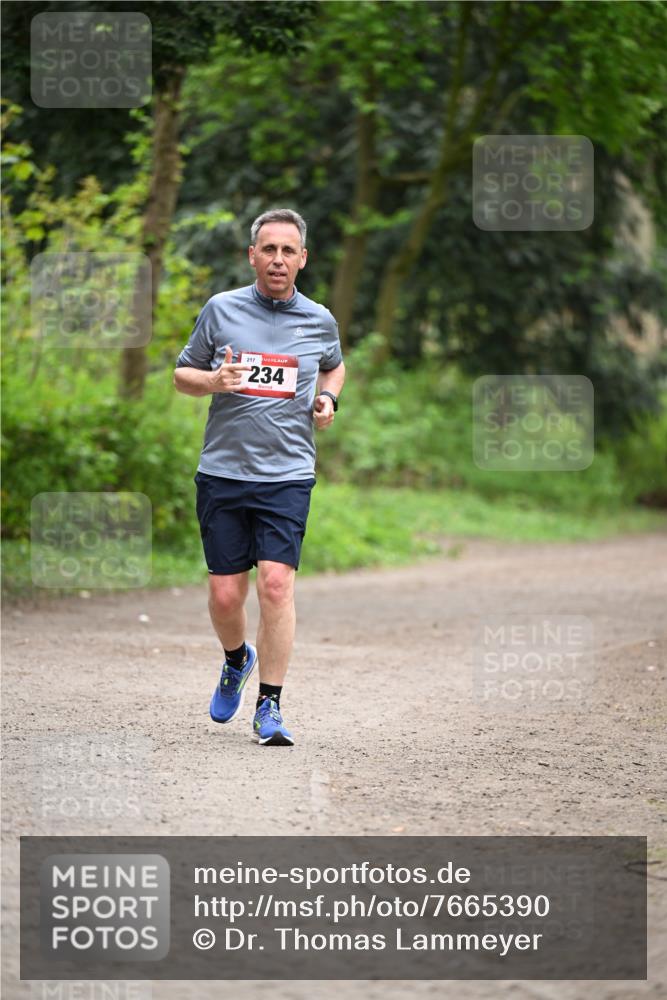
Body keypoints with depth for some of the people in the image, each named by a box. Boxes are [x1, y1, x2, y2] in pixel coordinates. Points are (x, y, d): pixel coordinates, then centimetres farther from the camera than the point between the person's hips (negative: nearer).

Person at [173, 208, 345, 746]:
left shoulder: (320, 321, 7)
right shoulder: (221, 309, 3)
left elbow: (334, 365, 28)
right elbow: (183, 374, 11)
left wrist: (328, 398, 7)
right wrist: (214, 380, -10)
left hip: (287, 475, 0)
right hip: (222, 473, 1)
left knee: (276, 582, -15)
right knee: (225, 596, 1)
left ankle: (269, 706, -6)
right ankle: (237, 660, 35)